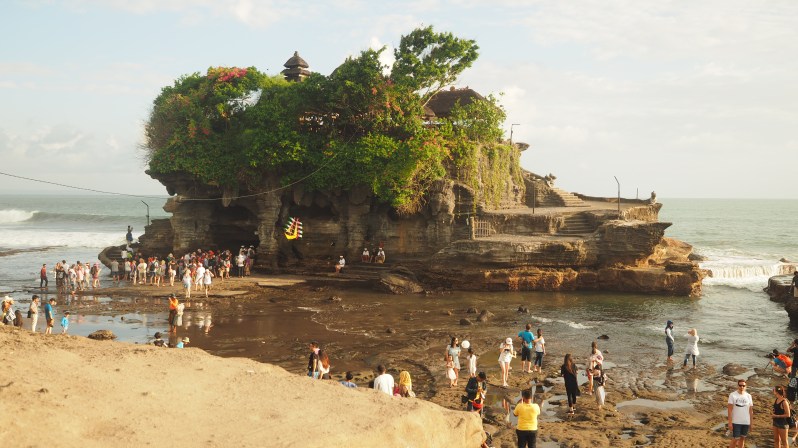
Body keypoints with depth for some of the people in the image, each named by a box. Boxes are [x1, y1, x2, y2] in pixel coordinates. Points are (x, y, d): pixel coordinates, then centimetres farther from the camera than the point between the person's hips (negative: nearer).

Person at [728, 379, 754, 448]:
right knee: (735, 439, -4)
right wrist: (730, 422, -12)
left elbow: (751, 410, 9)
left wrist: (751, 423, 6)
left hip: (746, 422, 4)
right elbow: (729, 409, -7)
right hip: (736, 422, -4)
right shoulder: (732, 395, -6)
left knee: (742, 438, 10)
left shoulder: (748, 396, 5)